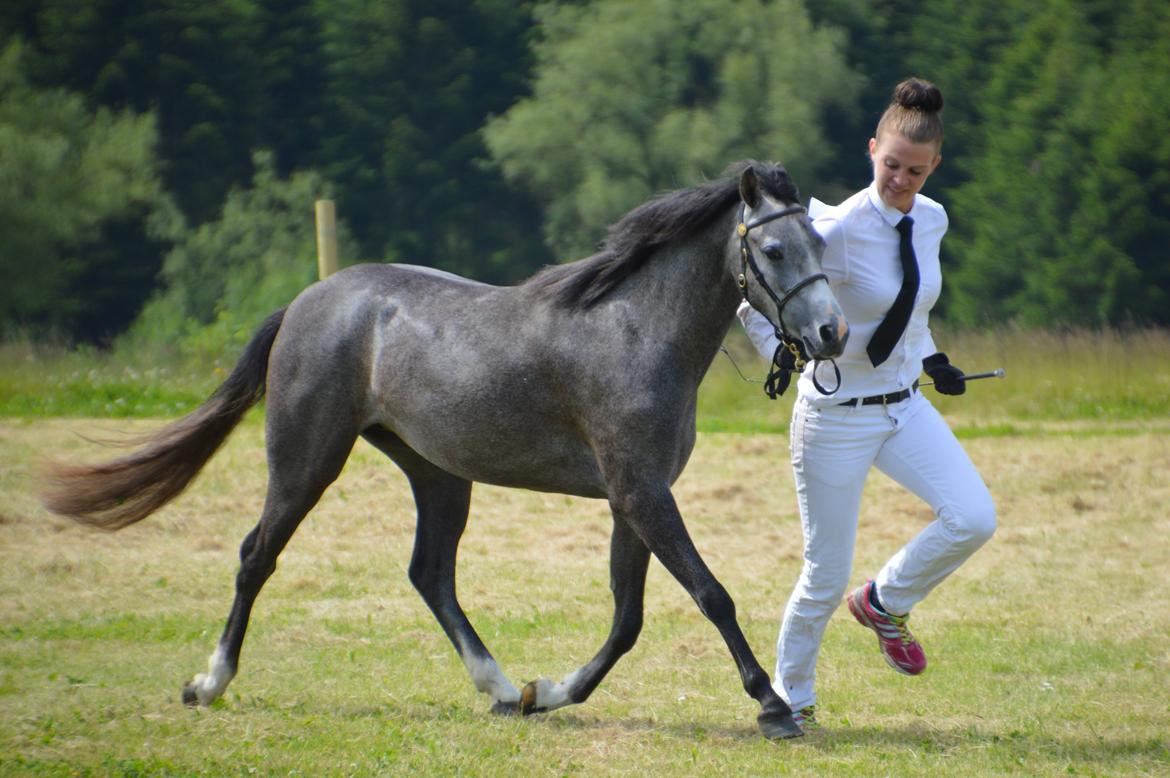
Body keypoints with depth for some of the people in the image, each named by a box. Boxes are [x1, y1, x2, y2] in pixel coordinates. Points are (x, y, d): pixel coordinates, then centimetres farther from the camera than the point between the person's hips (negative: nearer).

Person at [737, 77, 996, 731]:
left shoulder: (932, 220, 0)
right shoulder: (839, 229, -20)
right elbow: (756, 301, -12)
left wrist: (932, 359, 7)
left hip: (906, 406, 6)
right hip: (838, 414, -6)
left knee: (973, 518, -17)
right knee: (826, 578, 1)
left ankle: (884, 603, 10)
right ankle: (792, 696, 25)